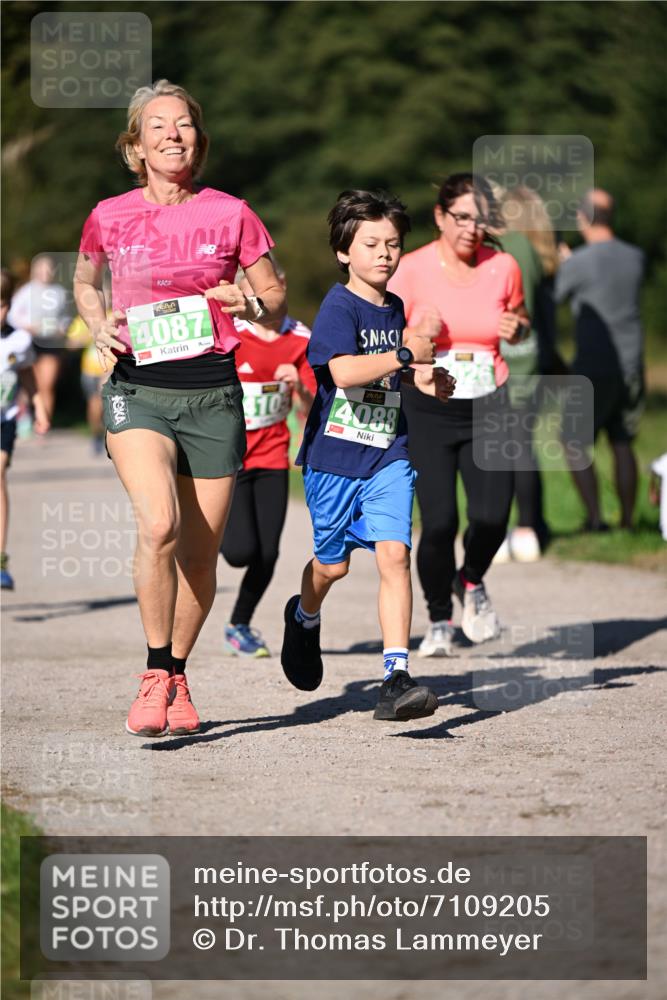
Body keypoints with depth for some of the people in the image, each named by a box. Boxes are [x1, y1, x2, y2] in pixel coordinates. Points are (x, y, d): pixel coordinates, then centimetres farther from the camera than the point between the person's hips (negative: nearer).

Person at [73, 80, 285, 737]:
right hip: (138, 388, -1)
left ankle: (177, 675, 26)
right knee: (158, 523, -24)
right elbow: (84, 282, 23)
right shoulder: (109, 218, 3)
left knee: (200, 555, 4)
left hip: (212, 393, 1)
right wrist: (99, 326, 3)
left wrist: (252, 305, -11)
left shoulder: (230, 215, 1)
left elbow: (278, 302, 11)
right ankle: (155, 676, -10)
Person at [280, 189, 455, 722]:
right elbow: (344, 370, -26)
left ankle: (397, 678, -18)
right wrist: (405, 355, -25)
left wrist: (421, 378, 12)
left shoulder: (394, 308, 10)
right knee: (333, 564, 10)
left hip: (388, 456, 4)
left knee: (394, 555, -13)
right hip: (334, 454, -4)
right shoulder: (339, 306, -11)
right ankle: (304, 618, 46)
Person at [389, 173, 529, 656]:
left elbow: (520, 319, 19)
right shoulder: (412, 270, -7)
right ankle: (439, 621, 12)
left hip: (488, 407, 2)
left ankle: (471, 582, 26)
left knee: (492, 516, -9)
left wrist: (516, 328, -4)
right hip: (428, 410, -2)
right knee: (439, 521, -11)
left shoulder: (503, 267, 1)